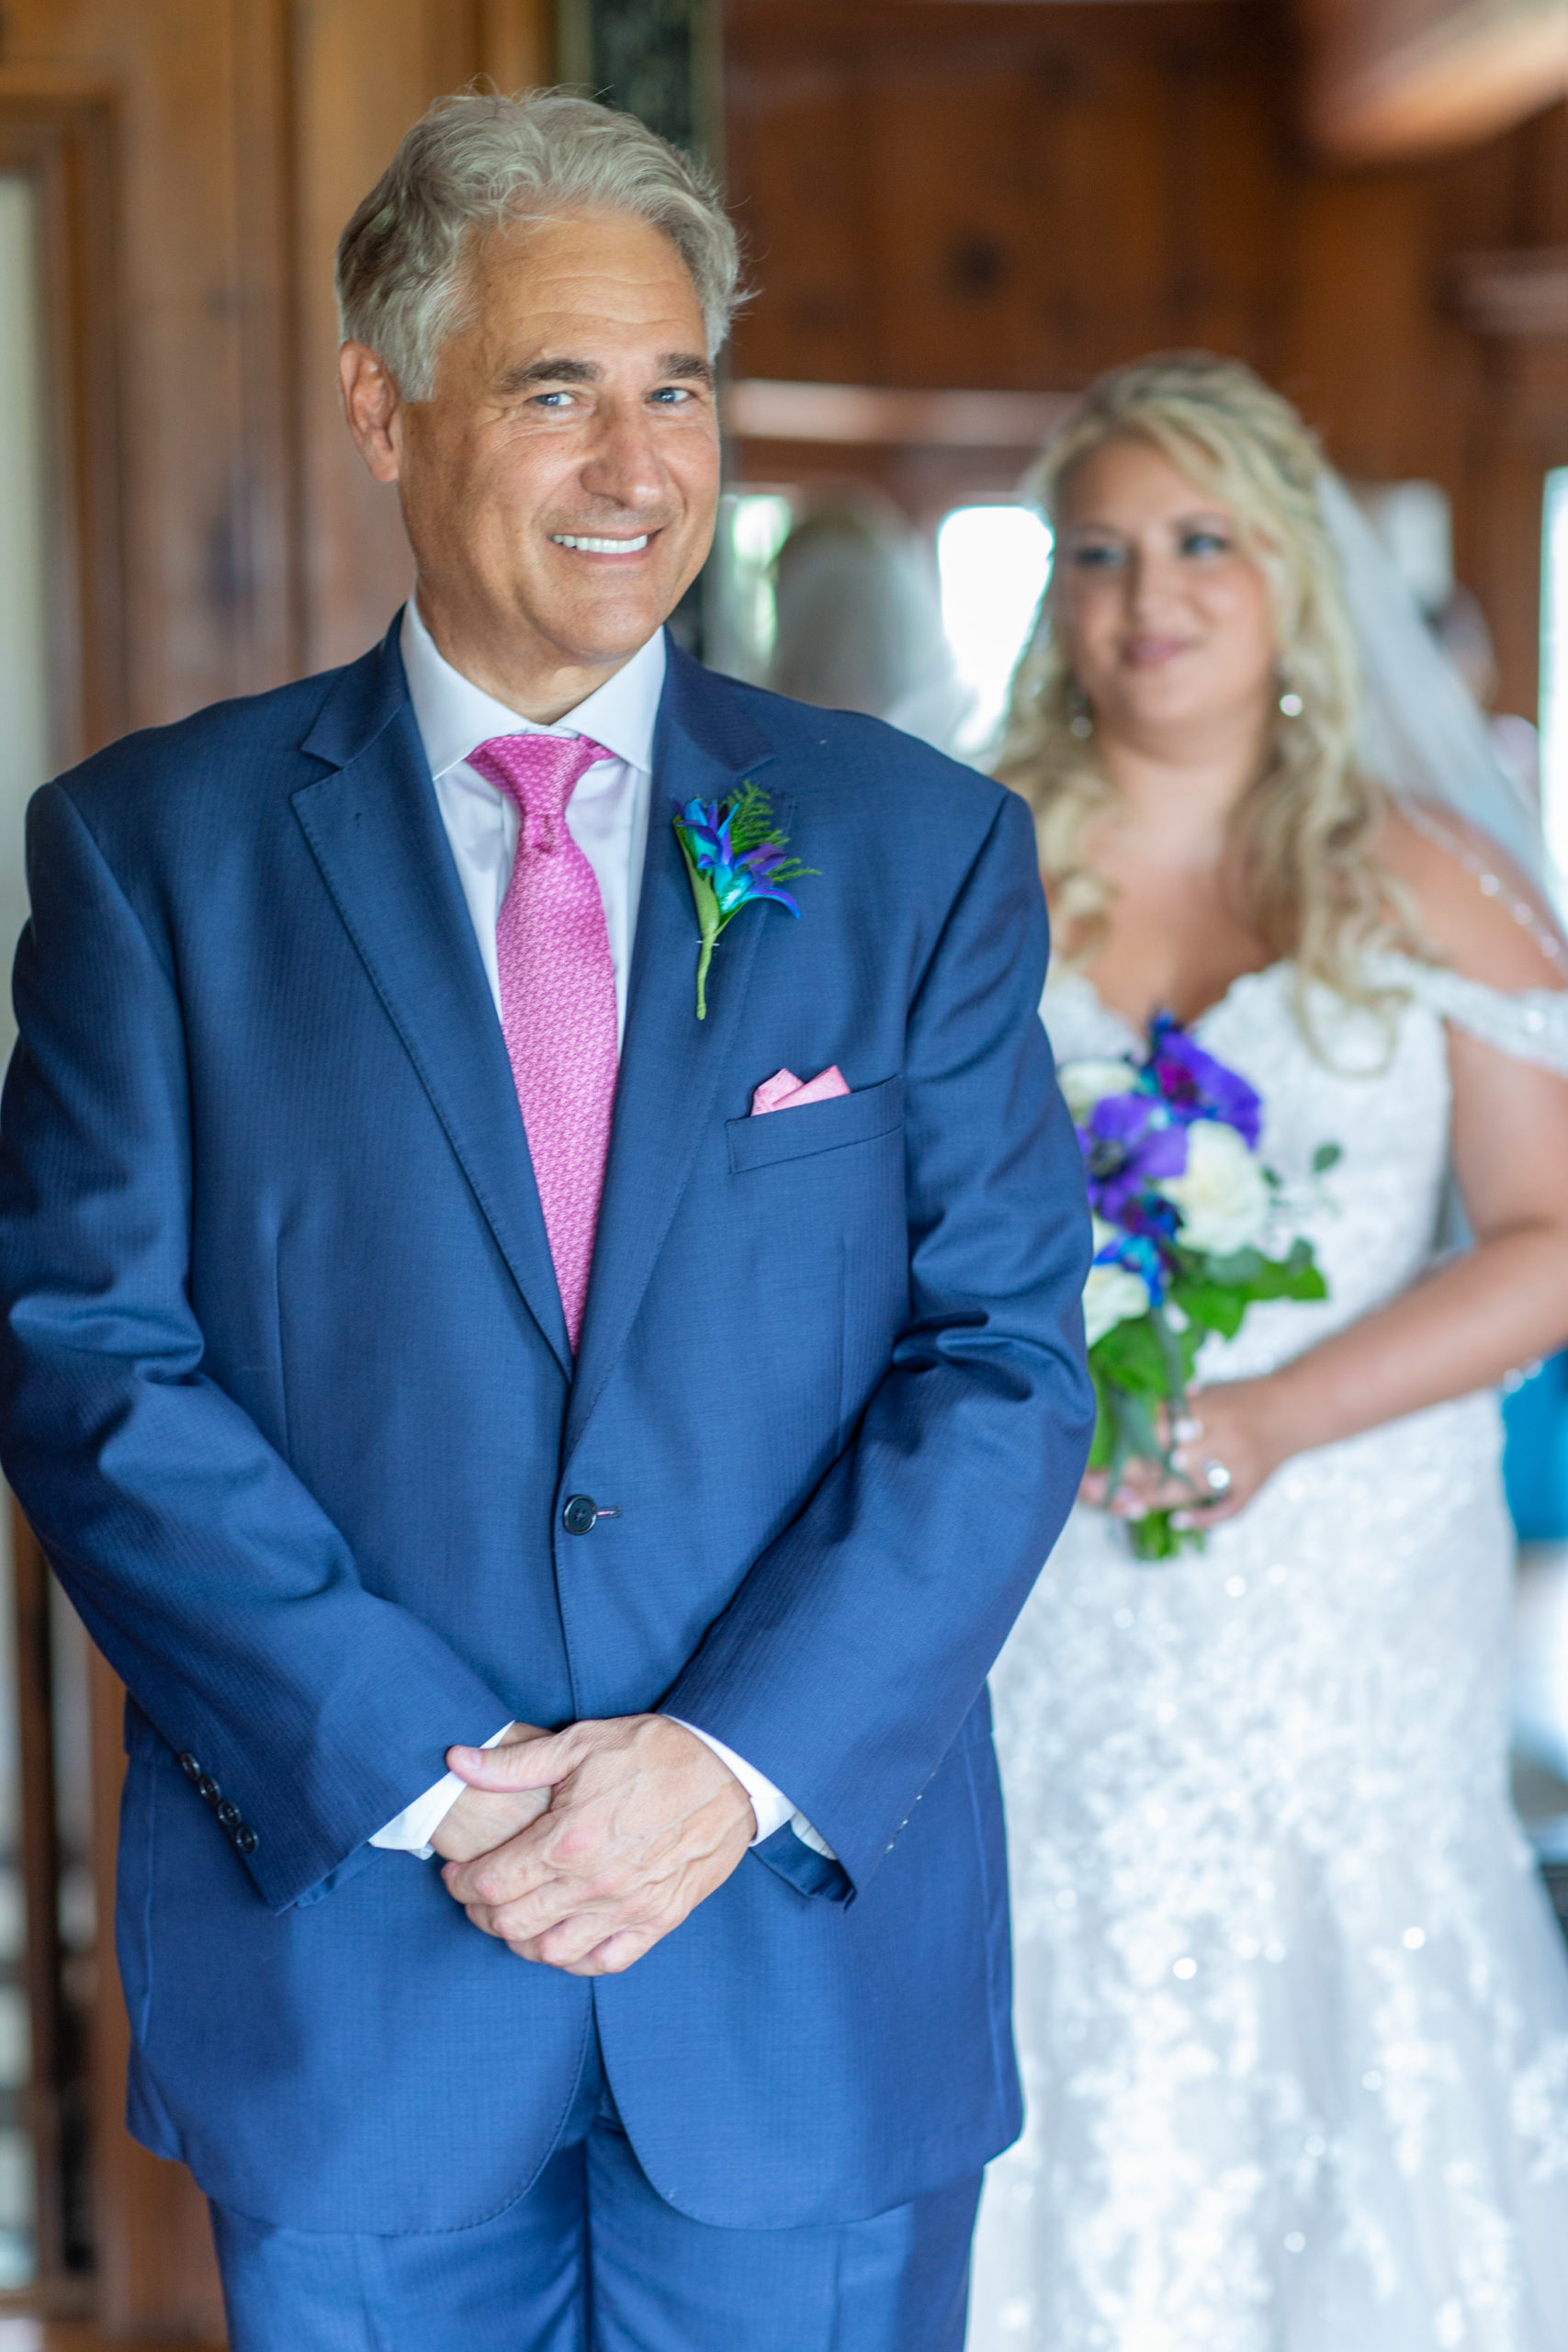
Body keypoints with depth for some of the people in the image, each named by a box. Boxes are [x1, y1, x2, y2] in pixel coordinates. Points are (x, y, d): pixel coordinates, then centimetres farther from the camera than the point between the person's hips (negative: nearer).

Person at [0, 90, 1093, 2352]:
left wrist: (735, 1764, -13)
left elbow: (1007, 1358, -2)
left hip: (813, 1958, 1)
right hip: (342, 1950, 0)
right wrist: (417, 1772, -14)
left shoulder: (922, 848, 2)